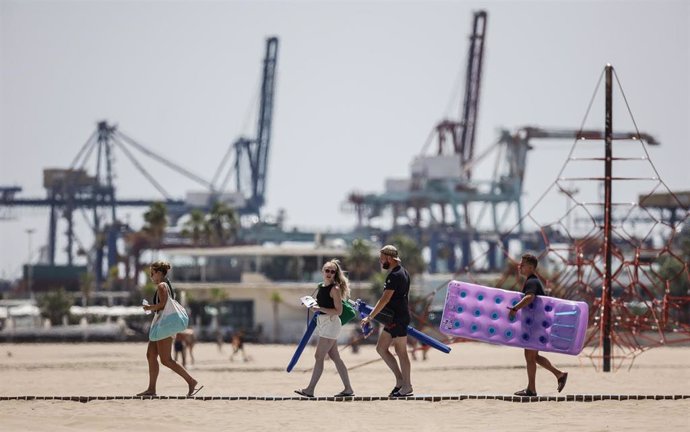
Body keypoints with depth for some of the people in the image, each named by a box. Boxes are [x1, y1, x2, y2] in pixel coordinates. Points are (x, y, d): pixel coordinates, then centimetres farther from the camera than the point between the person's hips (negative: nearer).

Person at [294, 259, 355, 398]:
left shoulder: (335, 289, -12)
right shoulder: (321, 287, 13)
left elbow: (338, 311, -17)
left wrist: (319, 309, -23)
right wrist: (313, 304, 9)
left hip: (331, 323, -9)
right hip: (323, 323, 9)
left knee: (319, 356, -8)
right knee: (334, 357, 10)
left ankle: (310, 389, -7)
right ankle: (348, 388, 13)